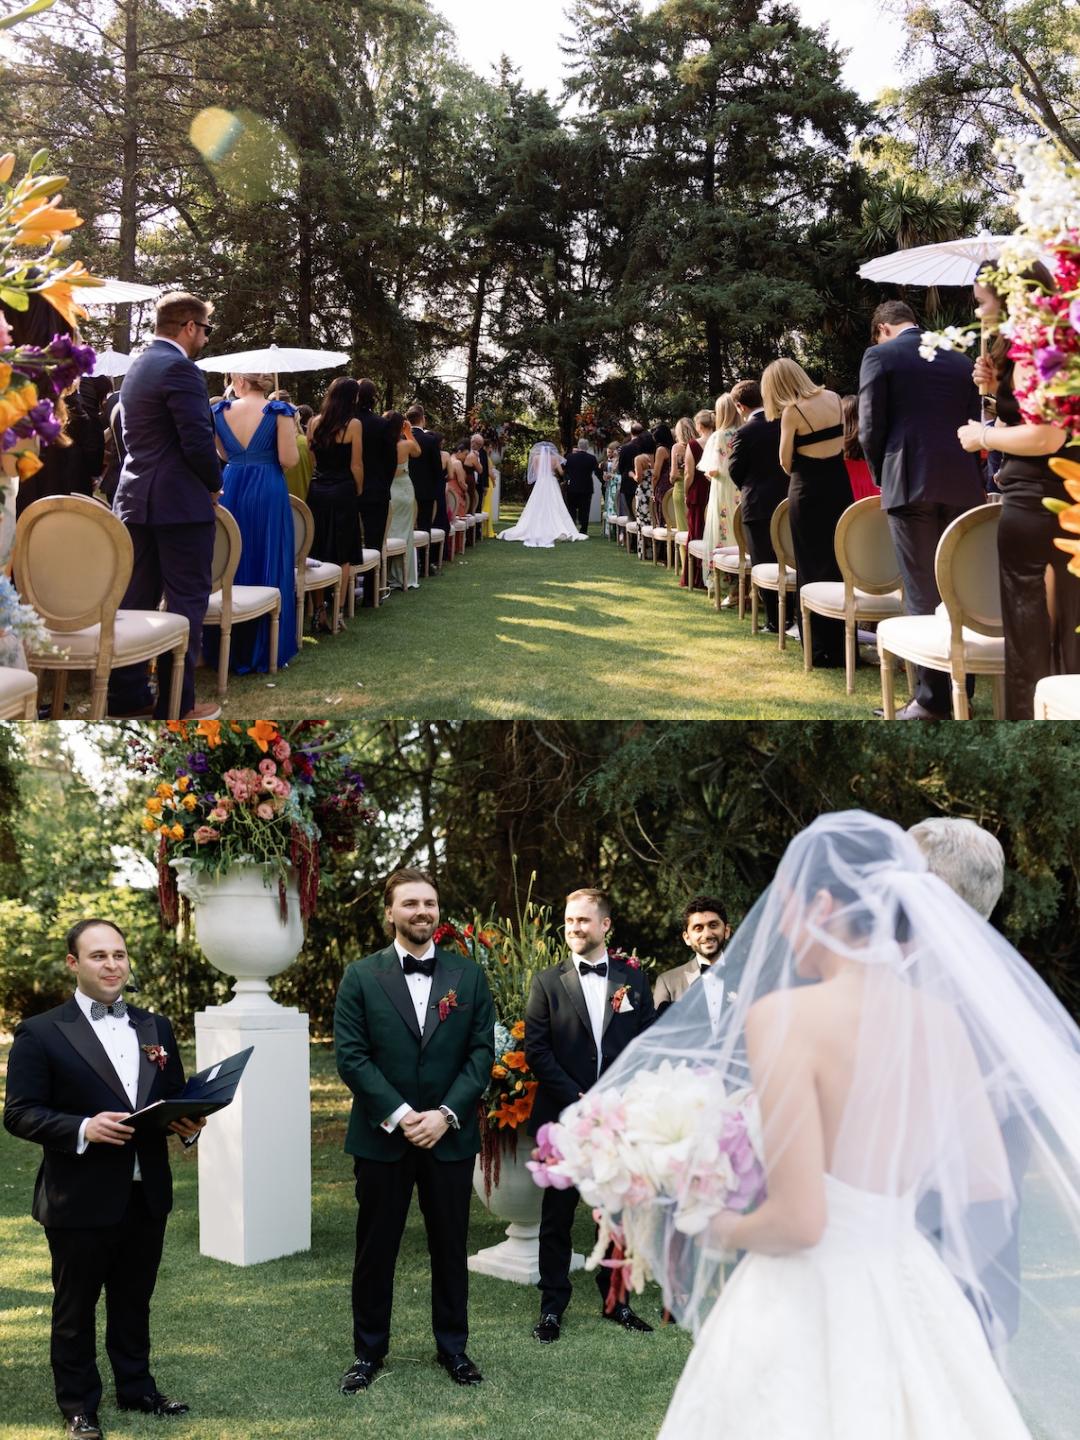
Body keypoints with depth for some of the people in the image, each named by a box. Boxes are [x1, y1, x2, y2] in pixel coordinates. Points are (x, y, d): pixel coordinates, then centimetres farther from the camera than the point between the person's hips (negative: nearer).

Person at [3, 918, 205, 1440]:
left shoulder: (156, 1028, 10)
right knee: (75, 1307, 9)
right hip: (80, 1200, -4)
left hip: (146, 1195, 5)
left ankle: (137, 1388, 33)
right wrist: (83, 1129, -25)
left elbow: (176, 1097, 16)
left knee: (134, 1302, 18)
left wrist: (187, 1123, -7)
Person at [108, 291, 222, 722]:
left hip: (136, 500, 9)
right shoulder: (179, 369, -15)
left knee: (137, 600, 11)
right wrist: (215, 484, -3)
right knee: (186, 604, -3)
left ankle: (127, 696, 15)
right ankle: (176, 705, -2)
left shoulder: (137, 367, 15)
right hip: (180, 504, -9)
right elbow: (199, 441, -20)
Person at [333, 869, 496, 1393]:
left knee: (450, 1246, 10)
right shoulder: (360, 977, -1)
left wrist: (446, 1114, -12)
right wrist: (398, 1114, -15)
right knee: (375, 1248, 8)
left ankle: (453, 1347, 24)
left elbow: (482, 1053, 0)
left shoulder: (469, 976, 4)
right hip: (381, 1135, -1)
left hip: (450, 1135, 1)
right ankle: (369, 1351, 21)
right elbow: (350, 1055, -6)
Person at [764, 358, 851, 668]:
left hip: (809, 491, -5)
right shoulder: (833, 398, 3)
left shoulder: (792, 412, -13)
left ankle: (823, 650, 6)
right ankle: (844, 643, 18)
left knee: (814, 567, 4)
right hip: (840, 484, 5)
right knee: (841, 563, 12)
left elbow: (786, 462, -7)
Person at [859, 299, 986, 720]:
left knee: (922, 594, -3)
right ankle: (960, 691, 15)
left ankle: (932, 698, -3)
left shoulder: (880, 356, -1)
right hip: (963, 484, 5)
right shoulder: (959, 358, 13)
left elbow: (870, 429, -4)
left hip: (910, 484, -4)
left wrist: (882, 478, 11)